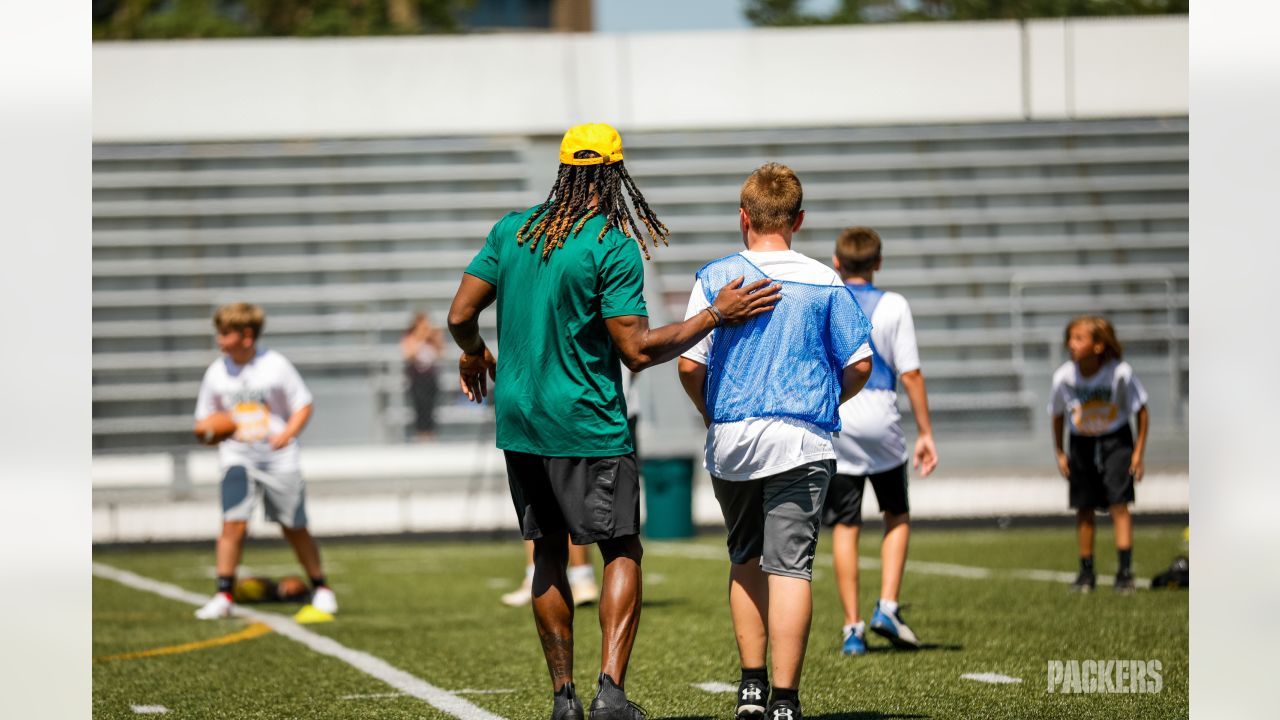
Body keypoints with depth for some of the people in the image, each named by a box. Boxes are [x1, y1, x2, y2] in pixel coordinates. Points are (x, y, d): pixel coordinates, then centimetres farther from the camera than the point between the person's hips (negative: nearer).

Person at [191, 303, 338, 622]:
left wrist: (287, 434, -17)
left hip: (278, 456, -1)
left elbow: (303, 406, 0)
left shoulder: (275, 365, -6)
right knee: (233, 523, -16)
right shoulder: (216, 372, 2)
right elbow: (205, 420, 11)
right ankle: (223, 596, -12)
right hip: (238, 455, 1)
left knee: (294, 528, 7)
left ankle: (322, 591, 23)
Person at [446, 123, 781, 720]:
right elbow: (637, 350, -15)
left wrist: (473, 354, 25)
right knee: (622, 552, 1)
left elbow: (460, 316, 3)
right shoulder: (613, 246, -13)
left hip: (519, 423, 5)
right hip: (587, 425, -5)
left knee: (548, 555, 13)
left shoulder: (512, 230, 3)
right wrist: (716, 316, -10)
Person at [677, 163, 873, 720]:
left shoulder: (716, 278, 1)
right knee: (789, 566, -3)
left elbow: (689, 364, -3)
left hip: (730, 439, 1)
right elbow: (859, 365, 1)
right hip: (802, 443, -1)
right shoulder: (825, 283, 2)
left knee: (745, 560, 18)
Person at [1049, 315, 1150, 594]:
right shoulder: (1064, 377, -17)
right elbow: (1057, 414, 2)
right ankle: (1086, 573, 17)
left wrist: (1138, 451, -10)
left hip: (1115, 440, -3)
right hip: (1081, 443, 3)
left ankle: (1125, 572, -11)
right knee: (1084, 509, 6)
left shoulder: (1120, 373, -23)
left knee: (1119, 505, -11)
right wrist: (1059, 453, 2)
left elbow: (1140, 410, -9)